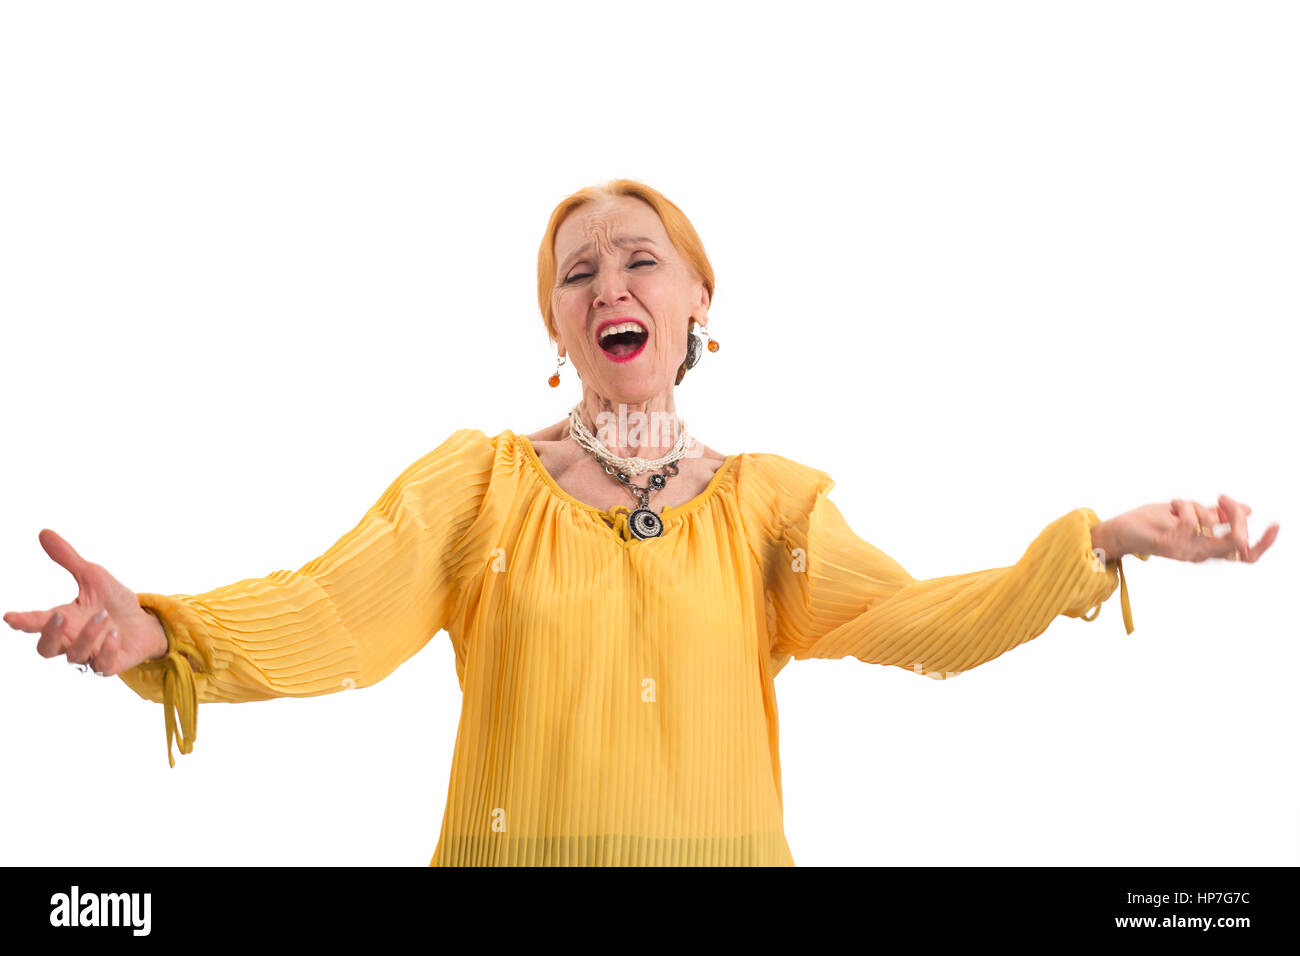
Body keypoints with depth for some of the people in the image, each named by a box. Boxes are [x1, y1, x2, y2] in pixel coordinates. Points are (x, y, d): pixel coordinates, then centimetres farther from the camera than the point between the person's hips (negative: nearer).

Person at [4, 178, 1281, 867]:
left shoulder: (770, 501, 5)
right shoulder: (479, 477, 2)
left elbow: (906, 620, -8)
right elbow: (335, 614, -11)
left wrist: (1104, 544, -21)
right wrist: (162, 634, -30)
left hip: (721, 848, 1)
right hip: (518, 844, 0)